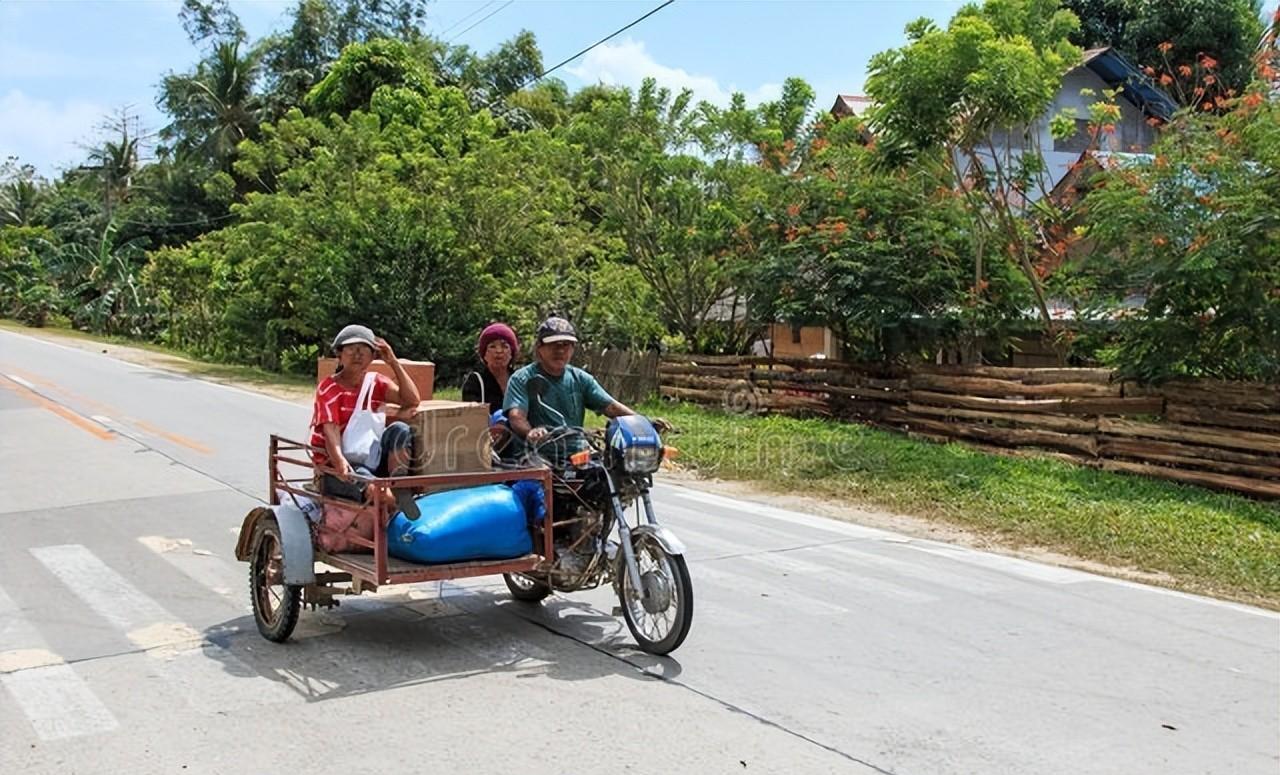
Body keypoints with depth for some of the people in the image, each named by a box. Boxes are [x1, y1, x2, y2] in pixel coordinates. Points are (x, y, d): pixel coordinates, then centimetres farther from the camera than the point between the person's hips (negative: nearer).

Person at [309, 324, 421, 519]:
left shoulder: (376, 382, 6)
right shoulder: (328, 388, -7)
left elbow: (412, 400, -9)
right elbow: (330, 430, -21)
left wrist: (394, 363, -13)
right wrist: (339, 460, -42)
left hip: (370, 458, 5)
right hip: (341, 466, -5)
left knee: (400, 429, -21)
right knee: (358, 478, -39)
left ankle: (399, 487, -32)